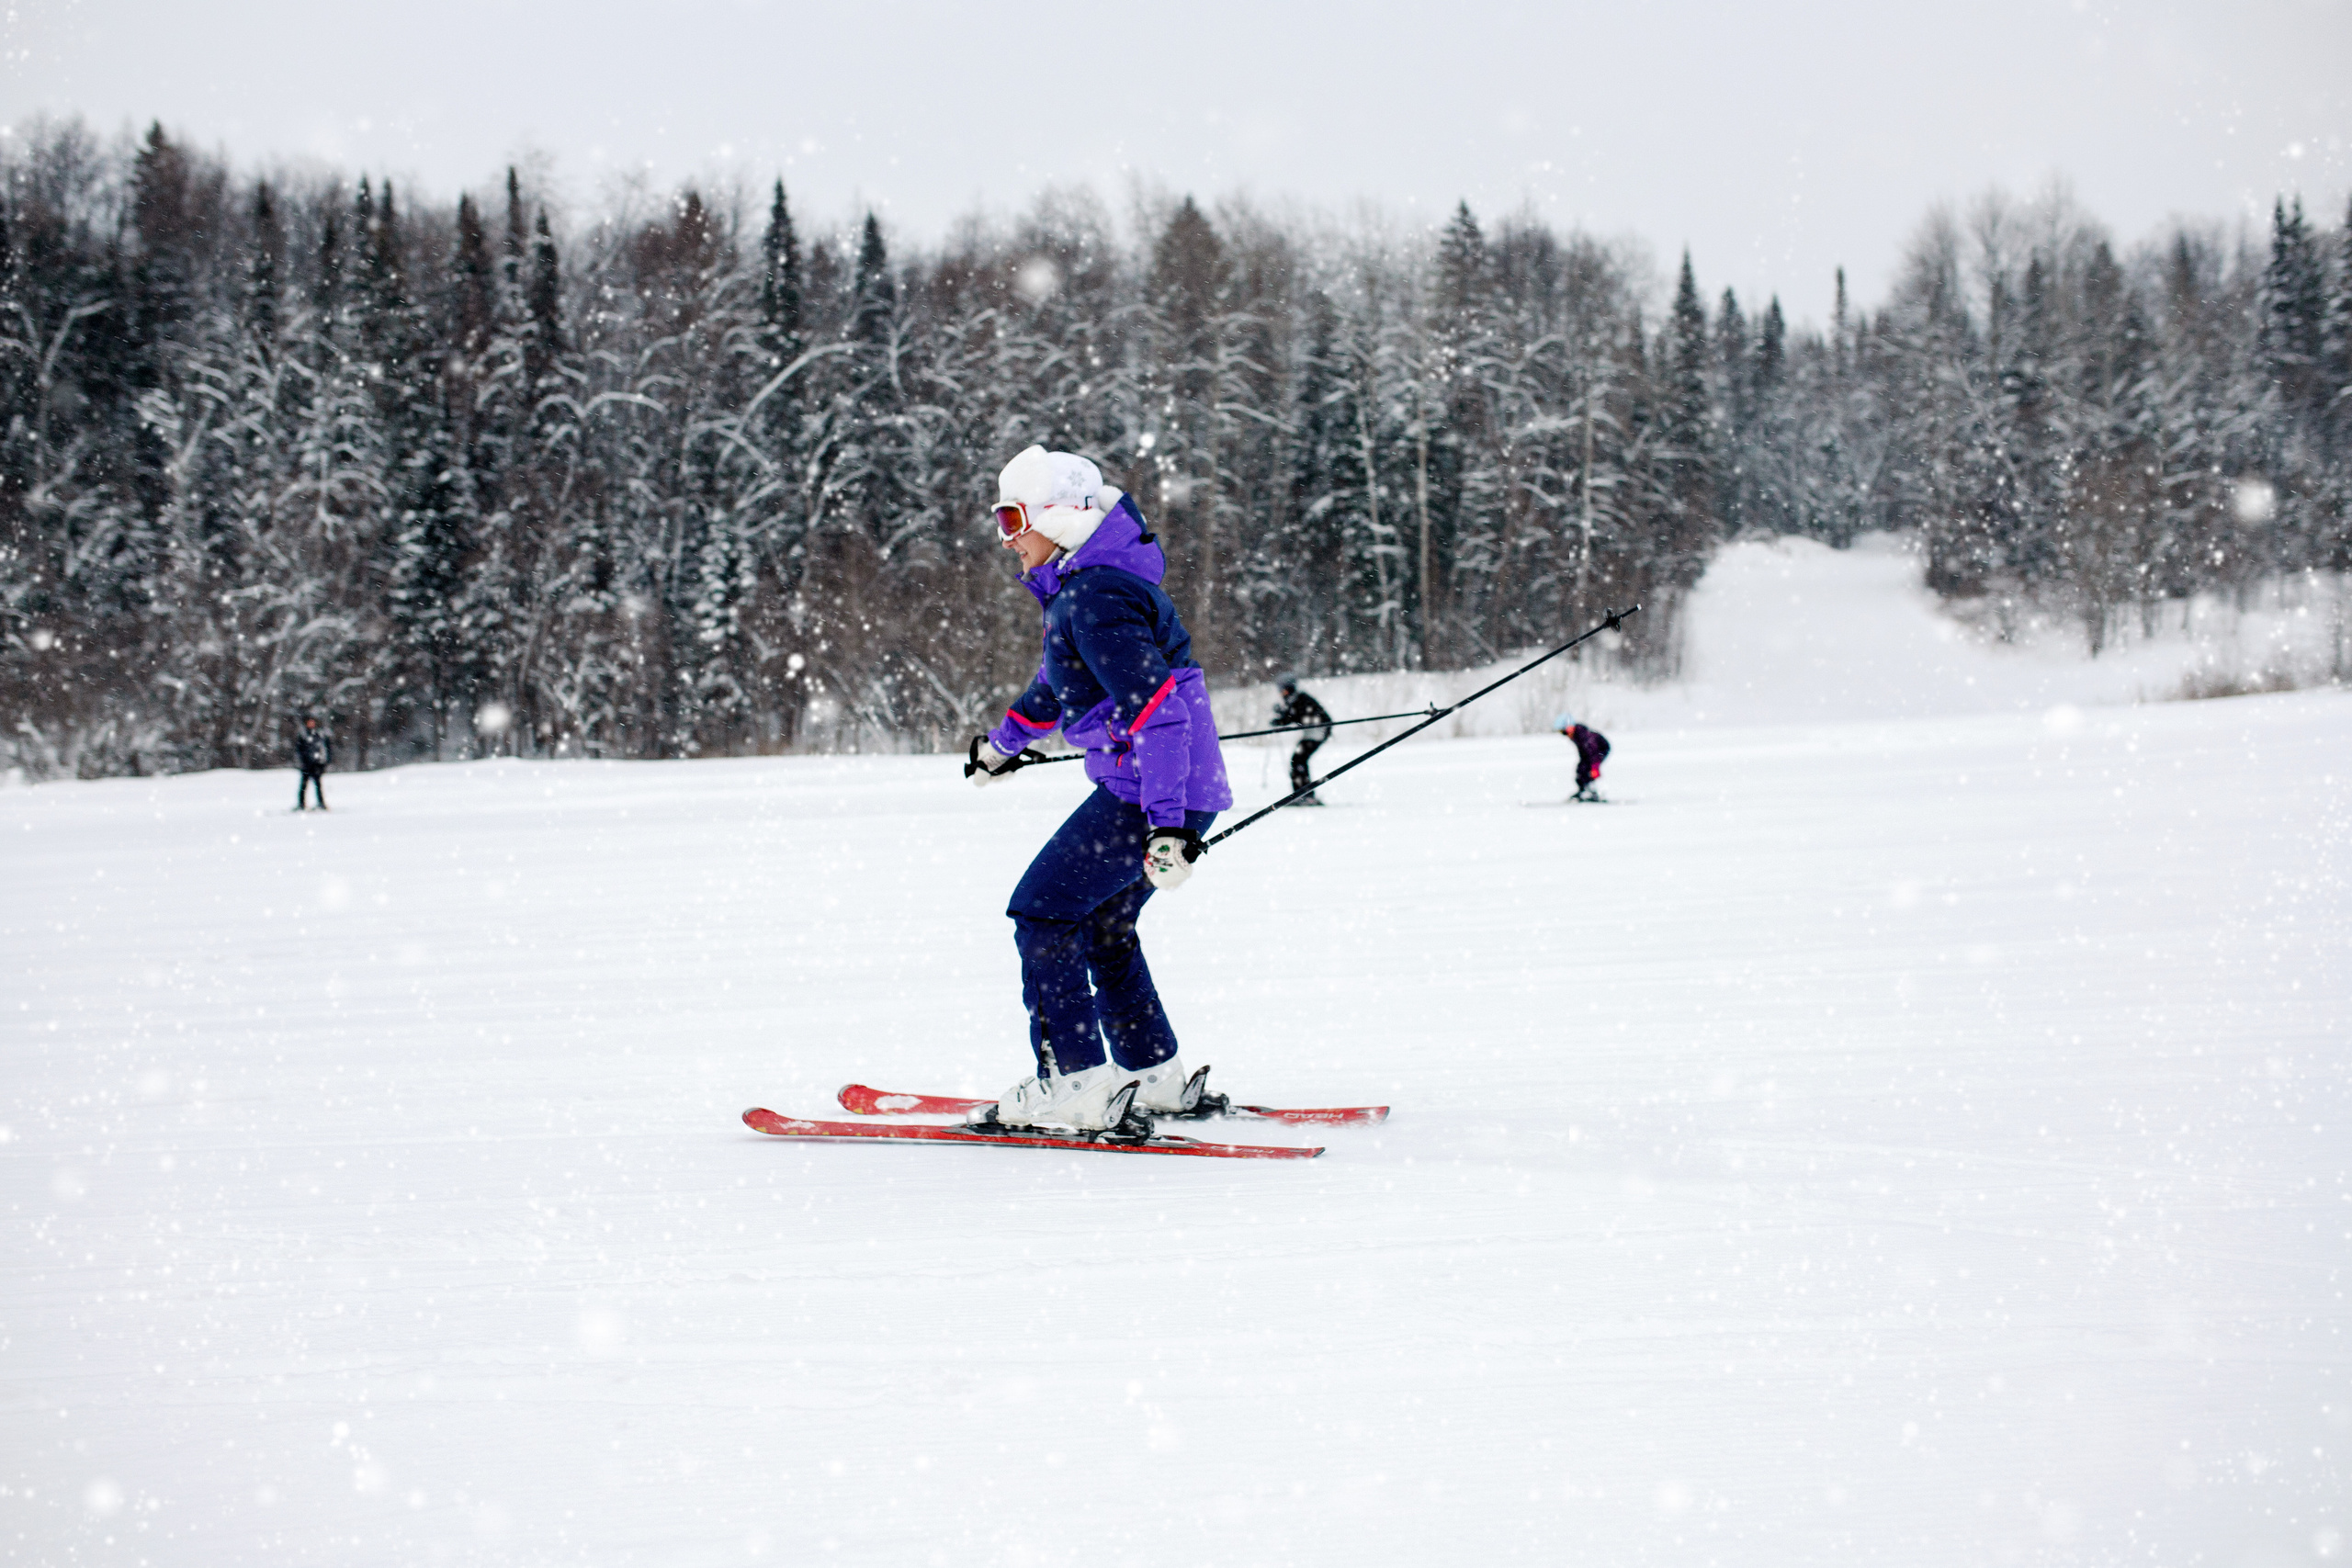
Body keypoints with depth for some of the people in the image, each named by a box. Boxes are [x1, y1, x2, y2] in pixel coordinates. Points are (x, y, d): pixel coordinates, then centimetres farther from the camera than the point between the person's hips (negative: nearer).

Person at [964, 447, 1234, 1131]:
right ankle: (1157, 1078, 24)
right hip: (1175, 791, 10)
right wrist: (1006, 739, 51)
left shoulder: (1097, 599, -18)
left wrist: (1167, 823, -32)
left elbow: (1155, 707, -26)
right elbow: (1065, 677, 35)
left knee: (1041, 912, -7)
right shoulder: (1081, 587, 15)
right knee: (1101, 924, 19)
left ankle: (1075, 1084, -9)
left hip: (1149, 792, -10)